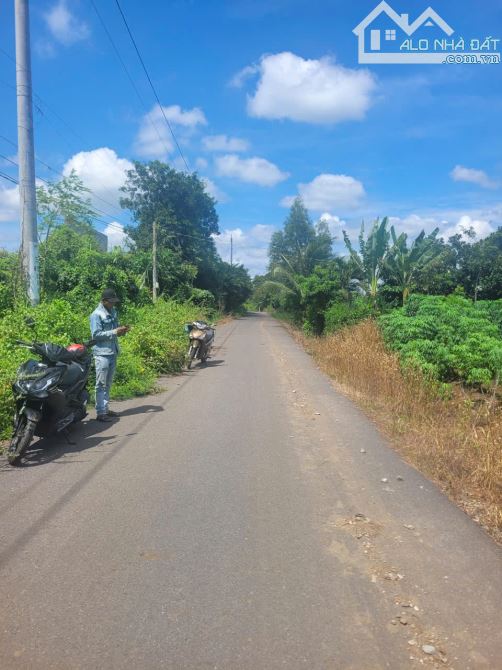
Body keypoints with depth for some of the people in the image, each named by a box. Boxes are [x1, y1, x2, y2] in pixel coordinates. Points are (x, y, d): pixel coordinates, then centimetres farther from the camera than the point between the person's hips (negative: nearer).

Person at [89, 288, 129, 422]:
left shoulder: (113, 312, 13)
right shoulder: (96, 315, -11)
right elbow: (95, 335, -17)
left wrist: (121, 330, 0)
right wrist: (114, 332, -20)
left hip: (113, 352, 8)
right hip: (102, 353, -8)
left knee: (108, 384, 14)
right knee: (101, 384, -5)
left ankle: (105, 408, 22)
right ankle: (100, 412, -2)